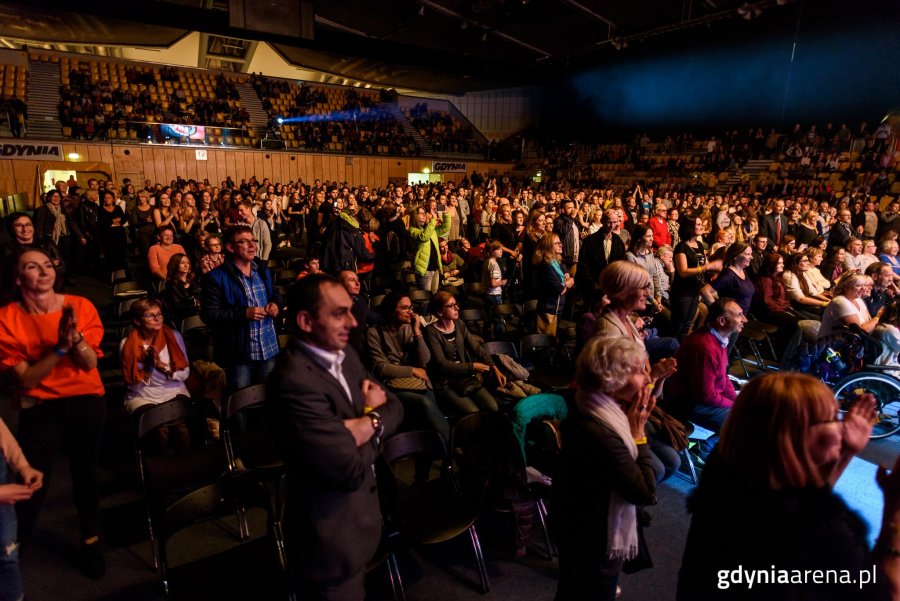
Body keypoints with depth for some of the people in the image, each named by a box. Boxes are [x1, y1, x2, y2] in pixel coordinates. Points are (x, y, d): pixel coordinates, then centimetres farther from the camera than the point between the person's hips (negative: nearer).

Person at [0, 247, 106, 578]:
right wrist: (59, 348, -29)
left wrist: (76, 338, -29)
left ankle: (90, 541, 33)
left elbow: (90, 364, -10)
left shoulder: (80, 305, -7)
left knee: (85, 471, 12)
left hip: (87, 401, 2)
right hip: (40, 408, -1)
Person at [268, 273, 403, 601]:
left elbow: (393, 405, 2)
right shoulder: (293, 382, -29)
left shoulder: (344, 353, -1)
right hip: (332, 537, -8)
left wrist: (368, 423, -20)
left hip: (361, 515, 8)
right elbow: (351, 469, -29)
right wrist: (372, 412, -11)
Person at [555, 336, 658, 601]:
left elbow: (630, 470, 4)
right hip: (595, 542, -8)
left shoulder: (591, 412, -6)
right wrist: (638, 433, -22)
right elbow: (646, 493, -26)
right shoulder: (600, 433, -35)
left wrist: (633, 428, -11)